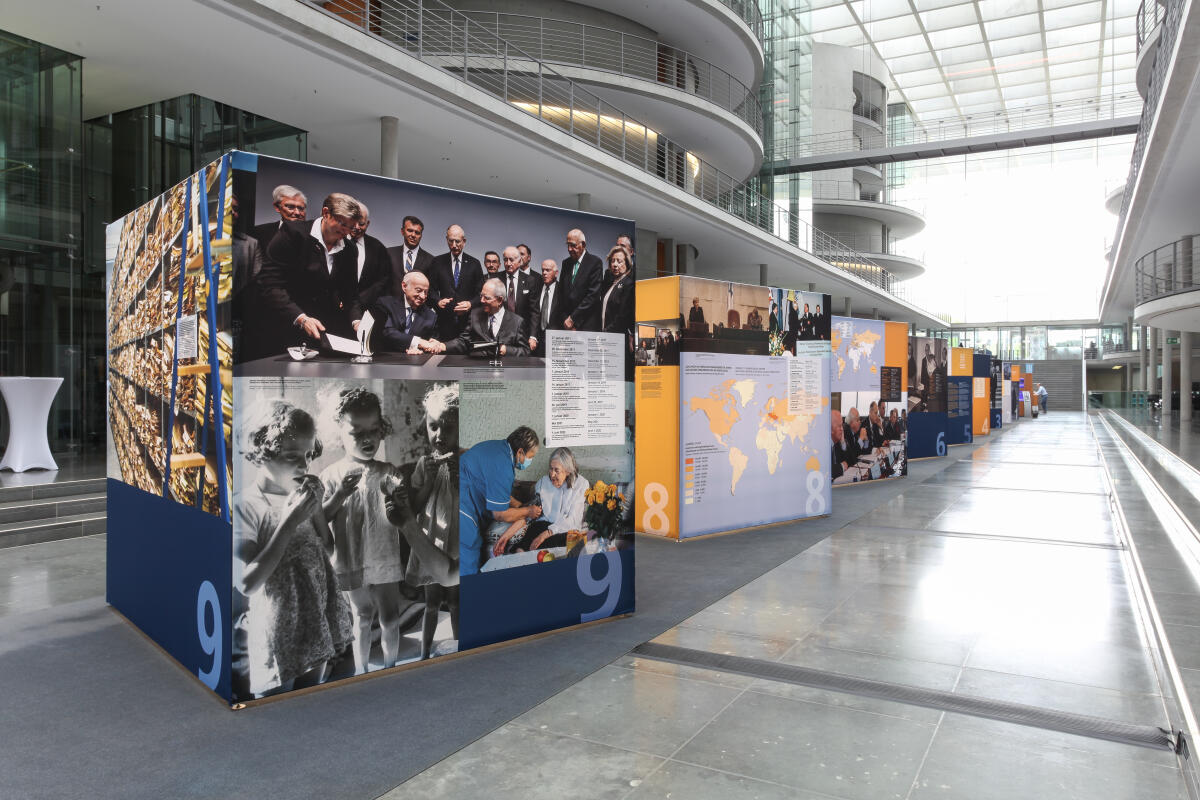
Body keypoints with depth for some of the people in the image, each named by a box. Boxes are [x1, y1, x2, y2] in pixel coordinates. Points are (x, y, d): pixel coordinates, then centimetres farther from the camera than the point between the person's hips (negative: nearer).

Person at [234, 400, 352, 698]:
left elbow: (328, 551, 8)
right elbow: (247, 583, -22)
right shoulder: (245, 506, -17)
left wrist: (316, 508, -8)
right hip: (278, 637, -5)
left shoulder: (304, 495, 0)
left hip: (317, 627, 5)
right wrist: (289, 523, -25)